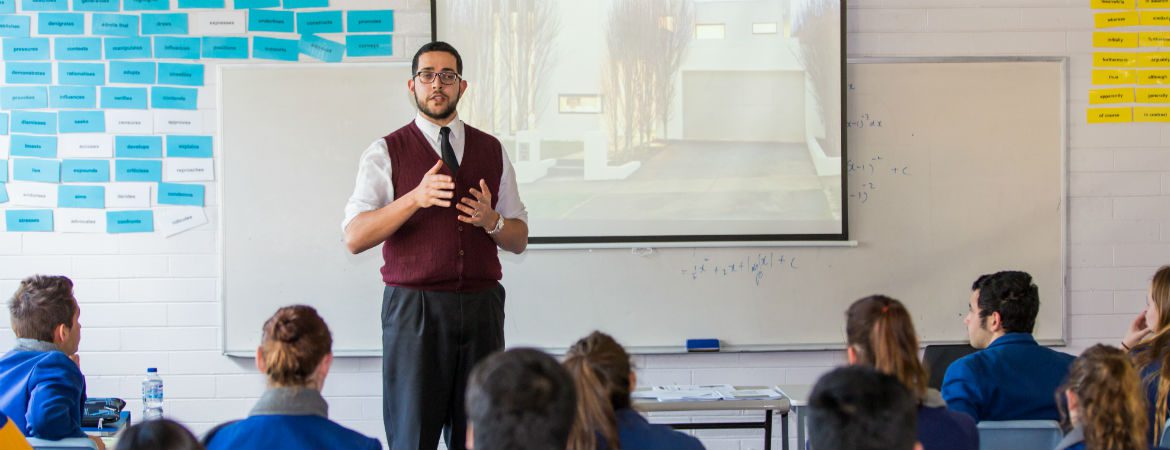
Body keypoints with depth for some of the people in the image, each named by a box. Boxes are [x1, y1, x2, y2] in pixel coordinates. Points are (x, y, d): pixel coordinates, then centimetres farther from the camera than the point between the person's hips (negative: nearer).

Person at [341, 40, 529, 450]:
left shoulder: (492, 151, 13)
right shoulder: (387, 152, 2)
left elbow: (519, 239, 17)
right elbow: (354, 238, -9)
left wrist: (491, 220, -6)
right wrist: (415, 198, -21)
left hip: (481, 307, 3)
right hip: (414, 308, -3)